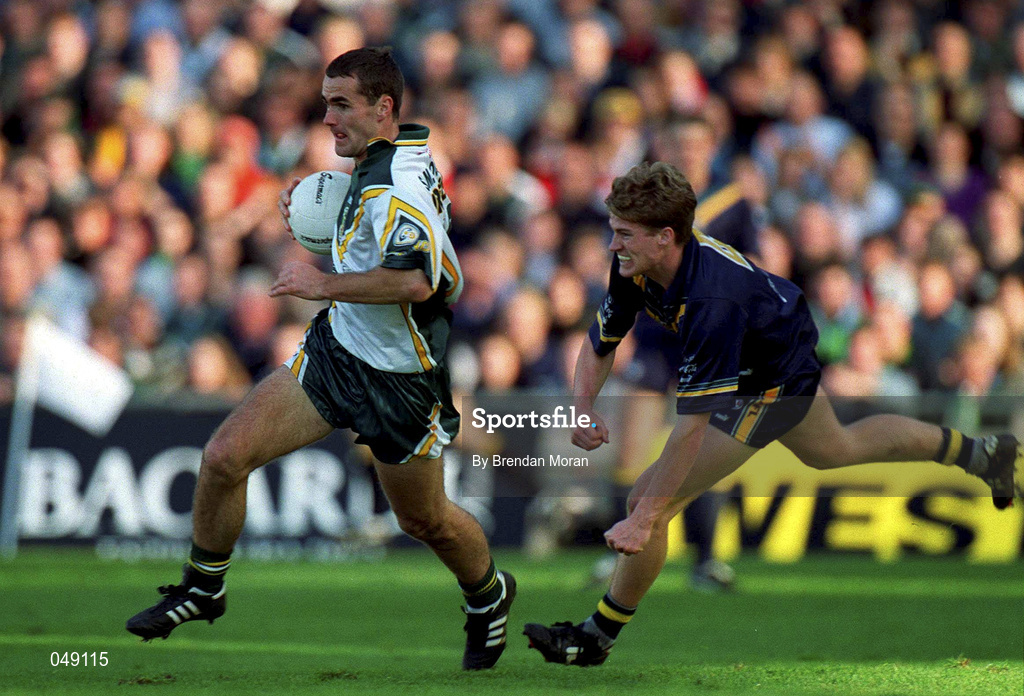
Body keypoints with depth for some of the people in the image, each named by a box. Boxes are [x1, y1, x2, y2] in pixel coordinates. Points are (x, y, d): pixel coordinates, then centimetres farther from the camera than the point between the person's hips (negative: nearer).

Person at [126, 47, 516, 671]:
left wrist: (324, 284, -30)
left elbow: (415, 280, -43)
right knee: (225, 457, -5)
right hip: (334, 347, 8)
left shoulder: (393, 186, -28)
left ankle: (489, 594, 43)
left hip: (400, 380, -8)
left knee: (426, 521, 12)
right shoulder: (407, 149, 1)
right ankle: (203, 589, 13)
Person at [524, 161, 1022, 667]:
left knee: (651, 502, -14)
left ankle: (597, 638, 2)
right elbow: (600, 345, -5)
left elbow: (693, 425, -42)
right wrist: (583, 410, -25)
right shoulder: (637, 265, -21)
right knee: (836, 449, 36)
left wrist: (643, 518, -41)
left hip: (770, 385, -9)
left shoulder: (711, 302, -43)